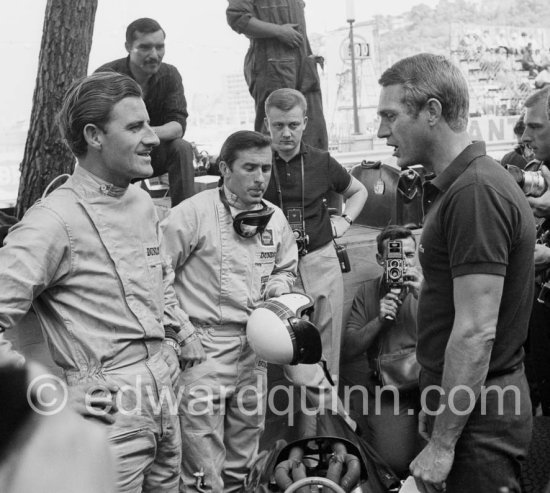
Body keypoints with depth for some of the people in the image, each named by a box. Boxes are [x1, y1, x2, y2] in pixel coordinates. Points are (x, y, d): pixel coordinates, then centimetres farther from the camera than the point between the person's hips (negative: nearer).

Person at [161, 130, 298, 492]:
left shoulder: (275, 218, 7)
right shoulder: (194, 212, -13)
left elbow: (286, 269, 22)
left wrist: (279, 286, 1)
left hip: (255, 343, 6)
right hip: (205, 344, -6)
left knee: (245, 443, 18)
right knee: (203, 451, -5)